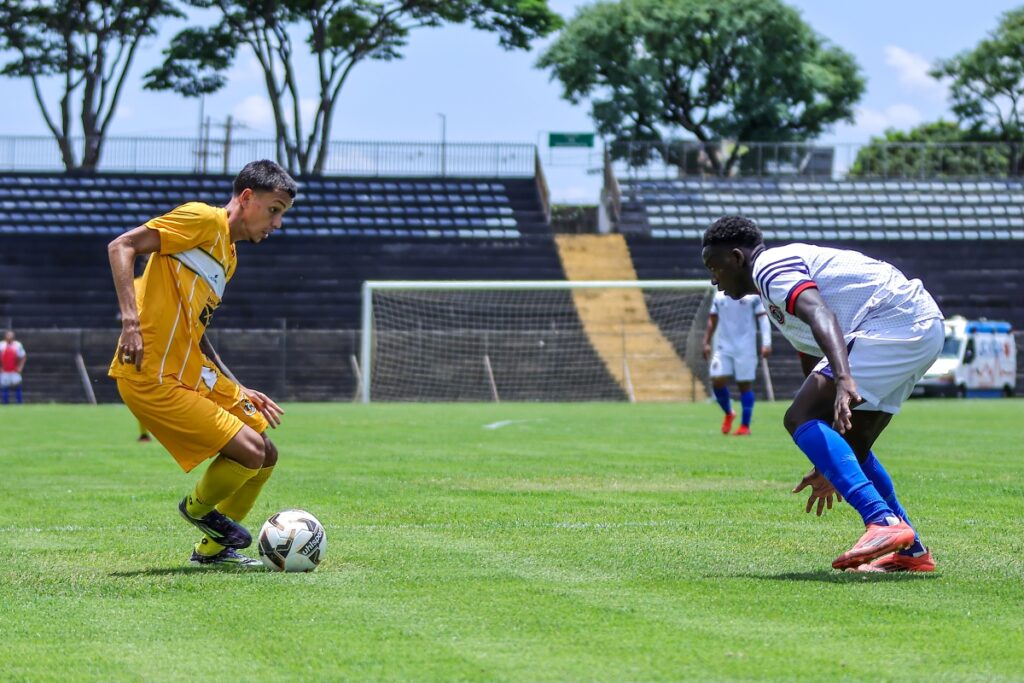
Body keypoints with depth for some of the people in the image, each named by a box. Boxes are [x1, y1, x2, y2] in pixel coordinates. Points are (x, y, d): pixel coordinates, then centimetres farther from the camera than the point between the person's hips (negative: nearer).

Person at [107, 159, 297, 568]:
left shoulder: (229, 256, 20)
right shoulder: (204, 220, -9)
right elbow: (121, 247, -16)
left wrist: (238, 391, 19)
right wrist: (130, 319, -25)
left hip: (194, 374, 10)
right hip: (153, 377, -10)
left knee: (265, 456, 12)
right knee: (249, 452, -15)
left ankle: (213, 548, 25)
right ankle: (198, 508, 14)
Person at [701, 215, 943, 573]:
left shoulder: (770, 267, -3)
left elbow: (821, 316, -24)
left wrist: (843, 381, -41)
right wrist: (828, 466, 36)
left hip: (896, 321, -11)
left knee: (801, 419, -15)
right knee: (851, 445, 19)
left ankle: (883, 523, -28)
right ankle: (911, 551, 22)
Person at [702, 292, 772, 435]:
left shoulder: (753, 295, -3)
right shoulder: (719, 295, 10)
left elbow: (763, 317, -5)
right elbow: (712, 320, 18)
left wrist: (766, 343, -13)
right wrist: (706, 343, 13)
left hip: (745, 348, -3)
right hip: (723, 347, 4)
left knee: (745, 384, -2)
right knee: (717, 380, -8)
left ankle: (745, 426, 7)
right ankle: (728, 414, 18)